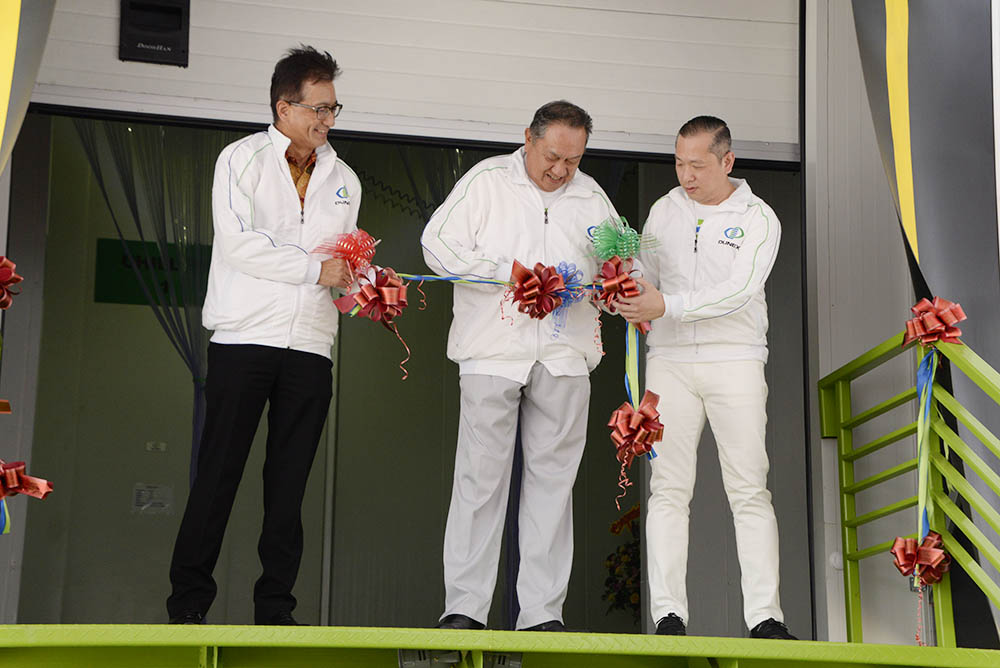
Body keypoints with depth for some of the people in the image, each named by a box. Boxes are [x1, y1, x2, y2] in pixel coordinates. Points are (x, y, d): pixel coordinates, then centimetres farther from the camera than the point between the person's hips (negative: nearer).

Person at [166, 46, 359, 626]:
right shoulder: (243, 159, 3)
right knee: (219, 470, -3)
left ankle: (275, 609, 8)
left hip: (311, 345, 4)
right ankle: (189, 601, 4)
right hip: (245, 338, -4)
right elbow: (238, 242, -10)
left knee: (289, 482, 4)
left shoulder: (344, 179, 17)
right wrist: (314, 269, -10)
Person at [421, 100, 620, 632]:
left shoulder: (591, 197, 15)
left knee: (552, 479, 2)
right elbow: (438, 244, -2)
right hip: (493, 350, -3)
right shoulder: (486, 181, 5)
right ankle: (464, 606, 2)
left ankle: (542, 612, 6)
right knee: (481, 477, -4)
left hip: (564, 357, 3)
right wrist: (508, 274, -11)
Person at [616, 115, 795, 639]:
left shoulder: (758, 218, 0)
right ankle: (668, 615, -3)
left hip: (734, 360, -2)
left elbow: (739, 291, -13)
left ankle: (764, 616, -2)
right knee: (668, 488, -4)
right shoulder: (663, 211, 12)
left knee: (749, 489, -4)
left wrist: (665, 306, -22)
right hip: (669, 362, 3)